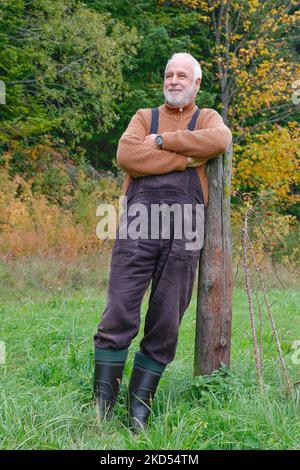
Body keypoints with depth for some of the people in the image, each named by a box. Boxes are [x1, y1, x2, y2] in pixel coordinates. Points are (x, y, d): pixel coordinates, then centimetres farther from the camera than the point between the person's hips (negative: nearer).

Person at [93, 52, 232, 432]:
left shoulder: (207, 118, 19)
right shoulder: (145, 117, 19)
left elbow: (219, 140, -8)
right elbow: (126, 154, -4)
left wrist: (162, 140, -6)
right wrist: (186, 158, -5)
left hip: (183, 232, 1)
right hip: (139, 222, 0)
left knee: (166, 324, 2)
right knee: (119, 312, -7)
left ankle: (139, 404, 12)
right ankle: (102, 402, 2)